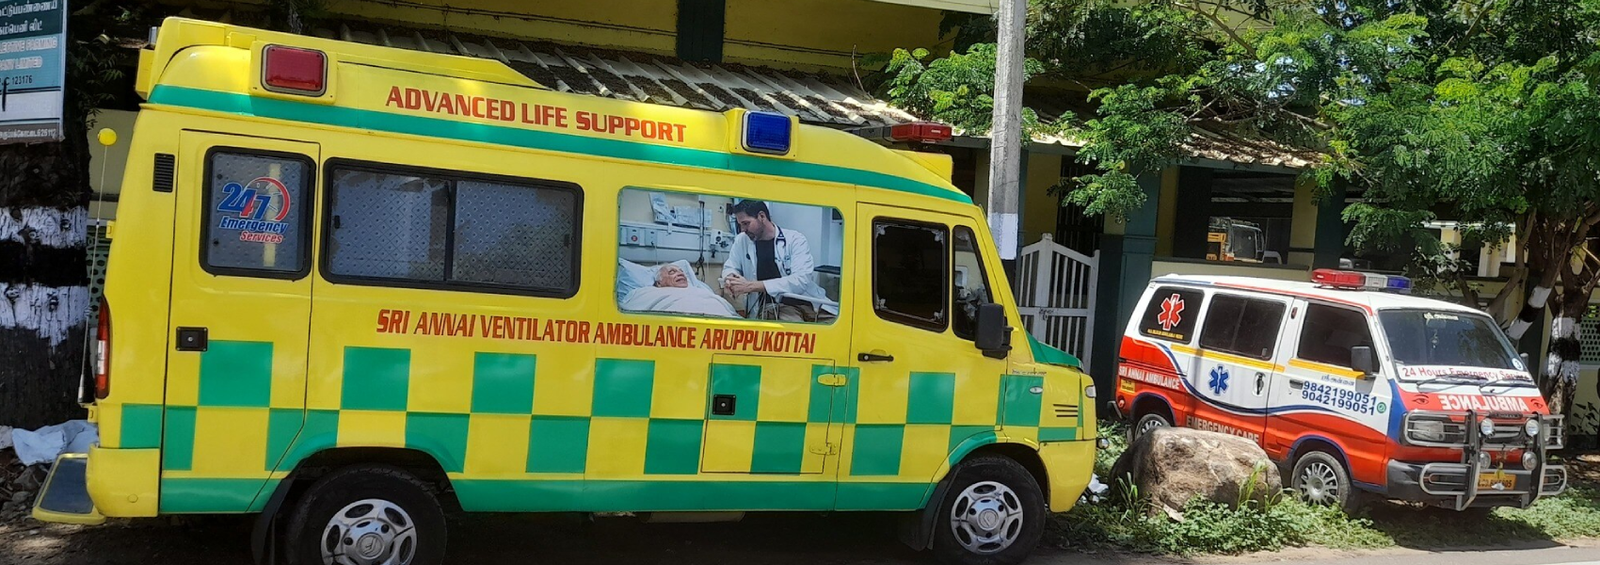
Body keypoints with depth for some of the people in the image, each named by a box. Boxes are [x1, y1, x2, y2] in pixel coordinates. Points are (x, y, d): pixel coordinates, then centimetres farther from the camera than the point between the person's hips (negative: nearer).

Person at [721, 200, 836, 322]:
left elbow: (801, 280, -15)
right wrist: (730, 278, -5)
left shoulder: (795, 239, -1)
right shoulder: (742, 241, 10)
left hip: (807, 302, 0)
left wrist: (752, 286, -21)